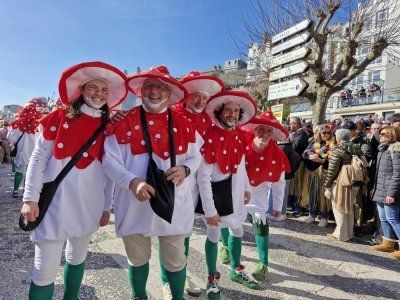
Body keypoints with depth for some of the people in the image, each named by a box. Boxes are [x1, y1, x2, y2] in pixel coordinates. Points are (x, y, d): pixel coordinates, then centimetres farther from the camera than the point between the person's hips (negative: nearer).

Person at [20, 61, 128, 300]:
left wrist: (107, 207, 6)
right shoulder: (60, 118, -3)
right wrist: (30, 198, -7)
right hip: (54, 203, -2)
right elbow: (38, 158, -2)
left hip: (89, 205, 3)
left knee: (77, 259, 18)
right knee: (45, 271, 1)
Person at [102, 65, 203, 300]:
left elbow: (196, 156, 9)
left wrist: (185, 169, -12)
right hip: (135, 205, 0)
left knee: (176, 260, 14)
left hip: (173, 204, 1)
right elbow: (110, 160, -5)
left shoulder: (183, 124, 2)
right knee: (137, 259, 21)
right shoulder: (125, 121, -4)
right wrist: (132, 181, -21)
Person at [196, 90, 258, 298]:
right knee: (214, 236, 9)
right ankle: (212, 279, 32)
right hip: (216, 193, -7)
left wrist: (246, 187, 17)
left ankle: (236, 270, 45)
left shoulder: (239, 135, 1)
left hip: (235, 193, 7)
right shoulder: (210, 137, -23)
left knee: (237, 232, 21)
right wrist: (209, 209, -21)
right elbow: (203, 178, -22)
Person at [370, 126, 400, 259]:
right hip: (380, 190, 9)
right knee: (384, 218, 15)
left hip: (389, 192, -9)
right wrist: (375, 188, 19)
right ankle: (388, 243, 26)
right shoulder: (383, 149, 16)